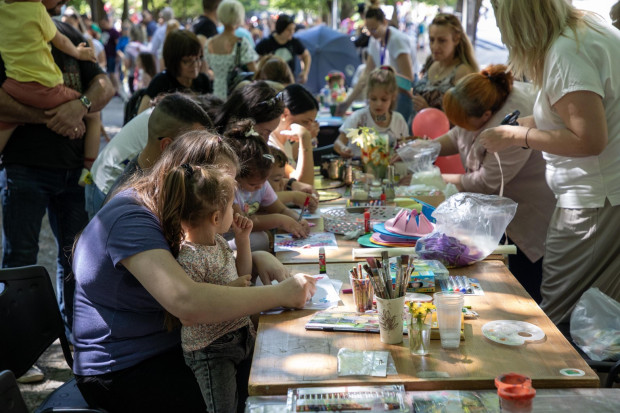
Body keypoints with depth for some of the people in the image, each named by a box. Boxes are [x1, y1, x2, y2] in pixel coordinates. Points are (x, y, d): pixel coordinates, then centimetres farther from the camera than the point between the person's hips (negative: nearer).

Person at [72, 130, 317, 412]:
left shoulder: (167, 217, 5)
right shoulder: (131, 220, -24)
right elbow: (187, 302, -38)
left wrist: (257, 260, -5)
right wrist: (280, 294, -31)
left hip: (168, 346, 9)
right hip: (122, 370, -9)